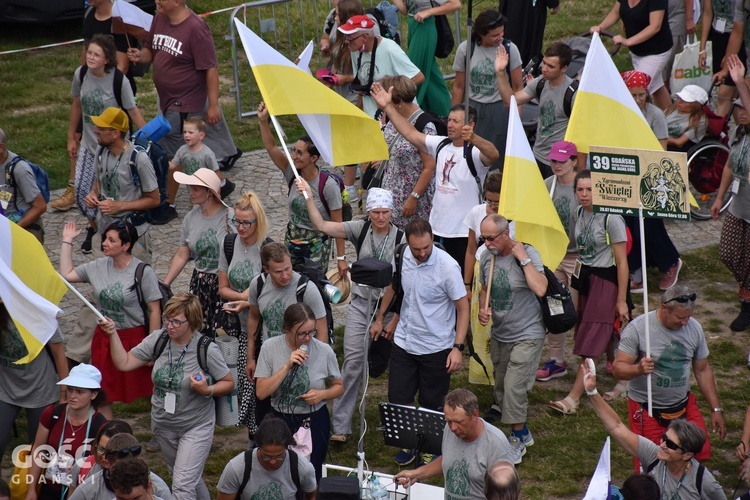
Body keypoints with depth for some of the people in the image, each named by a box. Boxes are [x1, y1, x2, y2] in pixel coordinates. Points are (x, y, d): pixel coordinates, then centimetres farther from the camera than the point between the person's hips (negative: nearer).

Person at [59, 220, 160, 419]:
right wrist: (67, 241, 7)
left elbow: (154, 310, -13)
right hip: (104, 339, 5)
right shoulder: (98, 267, 0)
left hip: (134, 339, -5)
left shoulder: (143, 272, -15)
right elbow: (66, 275, 9)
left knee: (147, 391, 6)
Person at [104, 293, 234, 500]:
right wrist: (113, 335, -18)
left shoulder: (207, 349, -19)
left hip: (196, 427, -5)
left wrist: (207, 390, -26)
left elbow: (228, 383, -7)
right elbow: (124, 363, -6)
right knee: (190, 478, 23)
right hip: (163, 425, 5)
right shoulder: (158, 339, -10)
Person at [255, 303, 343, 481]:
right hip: (280, 421, 0)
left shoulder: (324, 351, -9)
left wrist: (322, 394, -17)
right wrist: (287, 367, -23)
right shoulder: (270, 348, -10)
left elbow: (338, 387, 5)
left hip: (315, 422, 0)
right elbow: (261, 392, -14)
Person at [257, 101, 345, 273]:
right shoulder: (292, 174, -6)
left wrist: (341, 258, -14)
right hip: (291, 240, 5)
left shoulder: (328, 185, -19)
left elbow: (337, 224, -15)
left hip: (316, 245, -5)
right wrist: (263, 121, -25)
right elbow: (270, 147, -11)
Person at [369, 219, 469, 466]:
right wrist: (380, 319, 23)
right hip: (404, 341, 4)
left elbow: (463, 308, -15)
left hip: (436, 347, -4)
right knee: (398, 399, 9)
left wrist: (457, 347, -21)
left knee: (431, 404, 8)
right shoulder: (401, 256, -6)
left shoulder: (447, 266, -21)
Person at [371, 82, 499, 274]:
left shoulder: (474, 152, -15)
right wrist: (387, 107, 5)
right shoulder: (441, 145, 8)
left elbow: (493, 154, -36)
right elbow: (410, 133, 10)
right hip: (438, 229, 7)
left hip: (465, 234, -7)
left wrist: (473, 139, -56)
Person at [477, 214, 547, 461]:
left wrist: (523, 258, -28)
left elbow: (540, 289, -32)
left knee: (514, 387, -13)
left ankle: (517, 440, 3)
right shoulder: (486, 258, 1)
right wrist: (483, 308, -2)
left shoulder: (528, 254, -17)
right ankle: (523, 433, 29)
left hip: (527, 334, -7)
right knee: (501, 388, 12)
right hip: (499, 335, 7)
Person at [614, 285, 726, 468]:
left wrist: (716, 409, 8)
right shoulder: (637, 329, -17)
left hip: (684, 405, 4)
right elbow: (618, 368, -17)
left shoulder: (694, 328, -2)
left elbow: (703, 370, 8)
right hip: (647, 410, -4)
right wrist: (638, 369, -39)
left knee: (702, 453, -4)